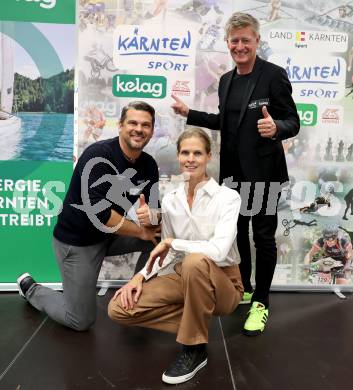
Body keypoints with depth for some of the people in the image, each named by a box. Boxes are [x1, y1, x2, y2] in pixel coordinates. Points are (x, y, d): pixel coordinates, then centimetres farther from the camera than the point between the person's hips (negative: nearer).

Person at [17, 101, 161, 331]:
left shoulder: (149, 164, -4)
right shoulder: (98, 155, -25)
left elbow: (155, 208, -3)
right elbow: (98, 211, -32)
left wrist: (152, 218, -28)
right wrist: (140, 231, -22)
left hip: (112, 234, 6)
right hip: (77, 239, -6)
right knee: (82, 321, 2)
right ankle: (30, 287, 28)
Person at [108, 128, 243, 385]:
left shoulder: (227, 197, -15)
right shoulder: (170, 200, 1)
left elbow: (218, 251, -29)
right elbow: (166, 254, 9)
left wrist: (171, 242, -20)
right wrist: (141, 276, -8)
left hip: (221, 283, -4)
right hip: (183, 278, 5)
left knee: (195, 261, -40)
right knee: (119, 308, -11)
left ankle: (195, 349, -16)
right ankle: (196, 322, 2)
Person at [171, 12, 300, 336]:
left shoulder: (274, 75, -10)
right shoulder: (226, 80, 10)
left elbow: (293, 122, -13)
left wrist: (275, 128, -36)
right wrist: (189, 113, 15)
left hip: (263, 171, -6)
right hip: (233, 170, 7)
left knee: (263, 235, 4)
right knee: (236, 231, 16)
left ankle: (260, 302, 20)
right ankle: (243, 288, 37)